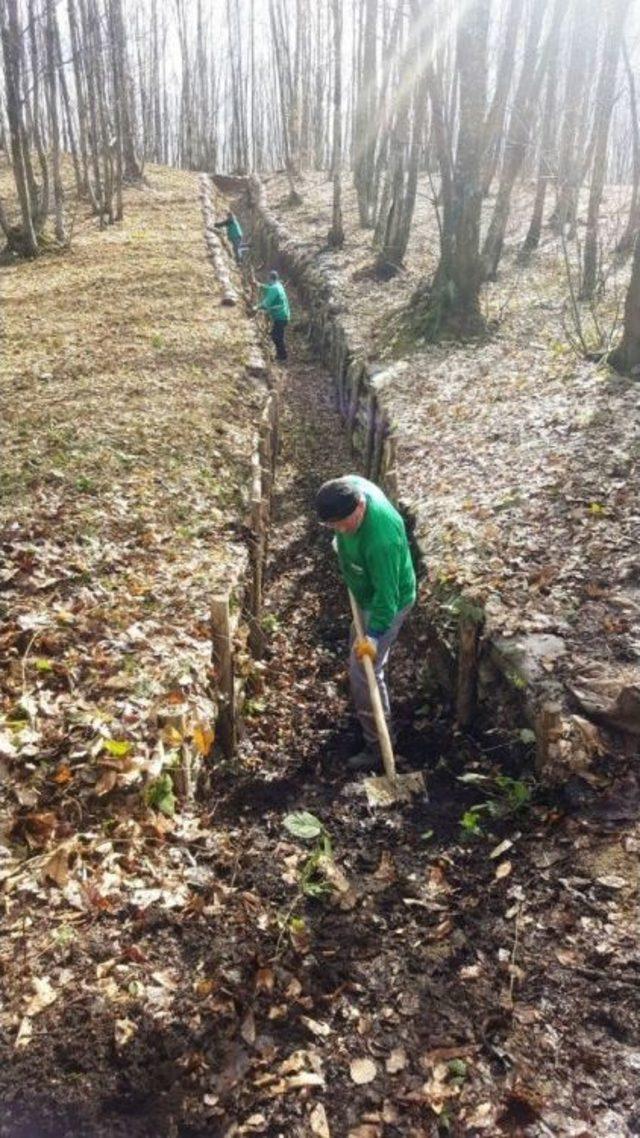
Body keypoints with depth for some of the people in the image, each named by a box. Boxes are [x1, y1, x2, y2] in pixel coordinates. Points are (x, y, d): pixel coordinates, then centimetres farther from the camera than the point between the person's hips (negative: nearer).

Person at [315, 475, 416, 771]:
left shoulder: (380, 540, -42)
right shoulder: (349, 486, -19)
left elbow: (386, 594, -31)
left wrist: (373, 634, -26)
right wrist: (341, 541, 18)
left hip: (387, 602, -9)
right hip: (367, 593, 9)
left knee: (363, 671, -3)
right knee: (358, 650, 25)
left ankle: (379, 744, 14)